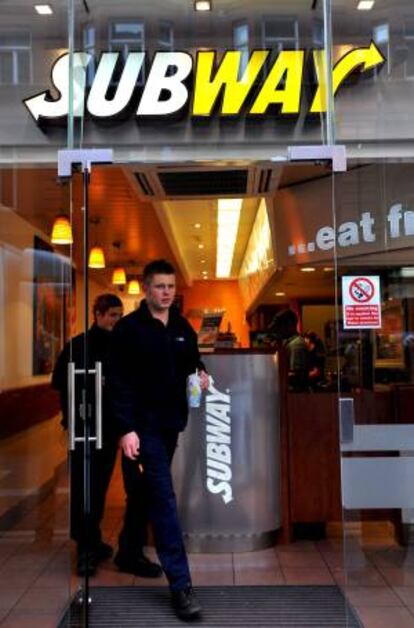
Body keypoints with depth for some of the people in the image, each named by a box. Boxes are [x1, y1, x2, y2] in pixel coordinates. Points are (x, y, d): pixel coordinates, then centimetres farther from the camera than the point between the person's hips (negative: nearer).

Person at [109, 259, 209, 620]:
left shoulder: (184, 328, 9)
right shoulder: (128, 329, -9)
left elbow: (193, 364, 20)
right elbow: (120, 383, -12)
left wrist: (202, 376, -4)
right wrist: (127, 428, -20)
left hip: (171, 423, 6)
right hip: (144, 425, -6)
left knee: (149, 494, 18)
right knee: (164, 498, -8)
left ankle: (130, 553, 38)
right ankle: (181, 584, -5)